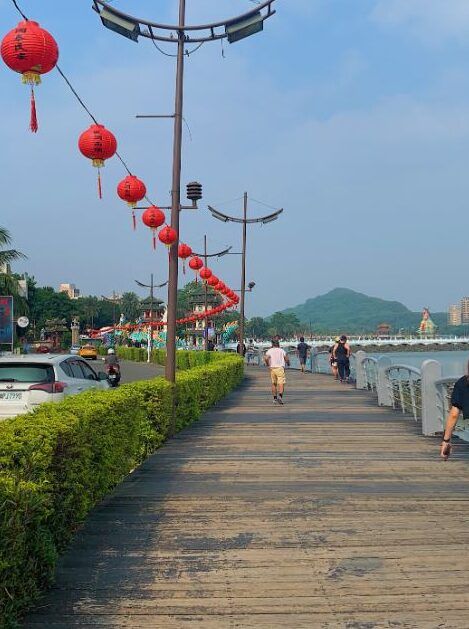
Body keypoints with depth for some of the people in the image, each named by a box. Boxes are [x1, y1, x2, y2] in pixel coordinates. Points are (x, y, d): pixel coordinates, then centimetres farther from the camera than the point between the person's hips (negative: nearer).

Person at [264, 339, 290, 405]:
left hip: (272, 369, 2)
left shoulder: (269, 351, 6)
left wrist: (268, 365, 4)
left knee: (274, 384, 15)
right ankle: (280, 396, -30)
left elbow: (266, 358, -11)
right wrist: (288, 364, 26)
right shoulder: (282, 350, 8)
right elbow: (287, 359, 5)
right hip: (280, 368, -2)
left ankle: (275, 398, 16)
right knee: (281, 384, -8)